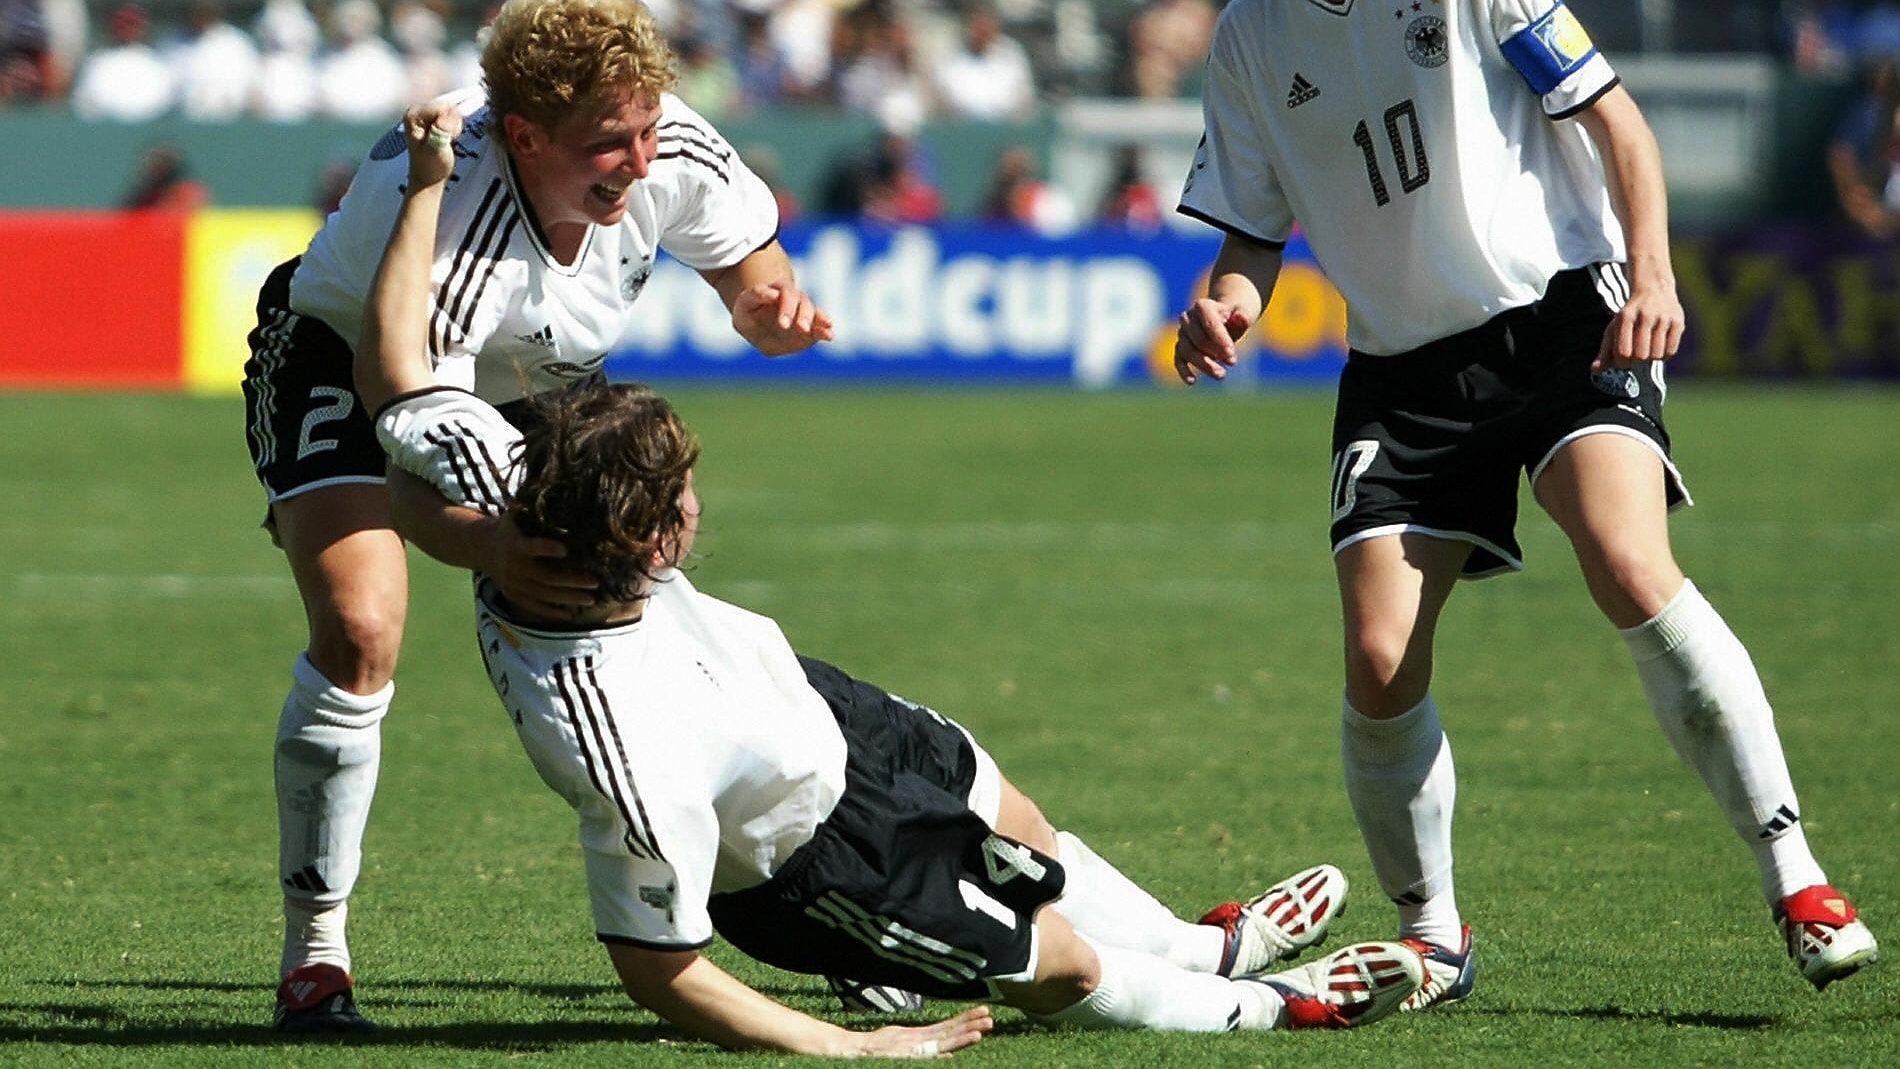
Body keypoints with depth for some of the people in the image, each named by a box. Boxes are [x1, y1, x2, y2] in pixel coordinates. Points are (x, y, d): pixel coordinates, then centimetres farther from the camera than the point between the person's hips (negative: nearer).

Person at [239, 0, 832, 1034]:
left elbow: (749, 254, -1)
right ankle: (313, 954, -12)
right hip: (346, 363, -6)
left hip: (531, 384, 6)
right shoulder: (444, 212, -42)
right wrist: (484, 547, -65)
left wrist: (767, 301, -26)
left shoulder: (676, 155, -25)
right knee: (359, 630, -26)